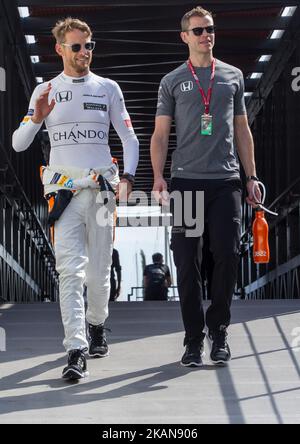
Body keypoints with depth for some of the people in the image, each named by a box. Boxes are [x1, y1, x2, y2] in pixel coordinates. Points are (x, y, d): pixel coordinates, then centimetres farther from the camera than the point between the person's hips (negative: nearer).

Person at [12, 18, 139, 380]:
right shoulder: (46, 91, 11)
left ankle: (96, 326, 31)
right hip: (64, 189, -1)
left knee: (99, 272, 4)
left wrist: (128, 176, -7)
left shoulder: (108, 88, 11)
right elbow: (18, 144, 9)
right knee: (70, 271, -12)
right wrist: (37, 118, -11)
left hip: (101, 187, 1)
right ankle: (76, 351, -16)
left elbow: (129, 137, 10)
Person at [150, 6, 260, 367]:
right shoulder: (172, 81, 10)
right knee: (187, 262, -1)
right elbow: (160, 134, 6)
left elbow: (242, 130, 17)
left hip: (226, 180, 1)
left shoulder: (233, 76, 15)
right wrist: (158, 178, -7)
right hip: (186, 181, -1)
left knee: (227, 255, -5)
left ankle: (218, 330, 11)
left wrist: (251, 177, 10)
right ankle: (194, 338, 8)